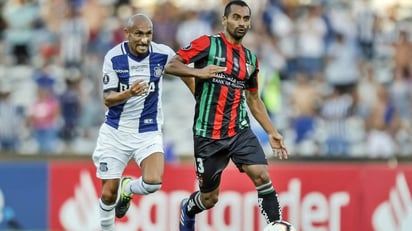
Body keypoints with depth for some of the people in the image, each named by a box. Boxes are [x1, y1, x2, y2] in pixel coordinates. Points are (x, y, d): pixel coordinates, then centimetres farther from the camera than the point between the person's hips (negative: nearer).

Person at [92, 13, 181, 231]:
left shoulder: (163, 54, -10)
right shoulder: (114, 57, -13)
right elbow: (107, 99, -13)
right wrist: (129, 93, -32)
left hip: (149, 131, 0)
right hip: (116, 131, 0)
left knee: (153, 182, -22)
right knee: (109, 194, 0)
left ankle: (127, 188, 13)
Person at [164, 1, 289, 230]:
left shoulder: (251, 59, 13)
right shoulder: (207, 44, -5)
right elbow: (171, 65, -9)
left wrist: (272, 132, 16)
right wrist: (198, 72, -26)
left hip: (240, 131, 4)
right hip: (208, 134, -4)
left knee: (262, 176, -20)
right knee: (210, 198, 7)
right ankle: (188, 209, 42)